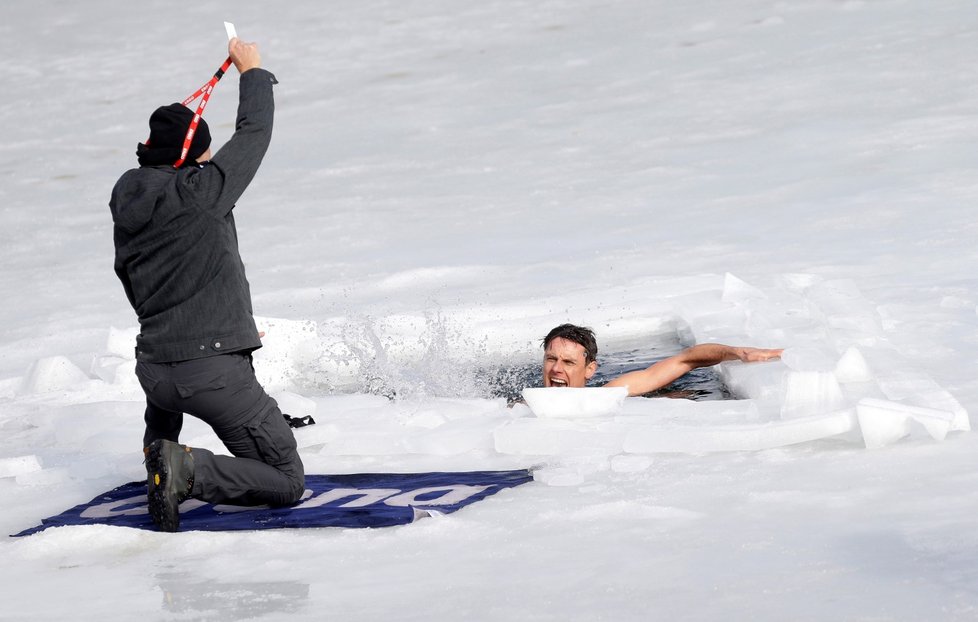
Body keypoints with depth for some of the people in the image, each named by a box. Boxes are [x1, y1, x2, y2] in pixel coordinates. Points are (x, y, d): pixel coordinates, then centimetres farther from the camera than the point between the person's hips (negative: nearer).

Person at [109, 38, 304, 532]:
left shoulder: (126, 200, 6)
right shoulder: (200, 191, -15)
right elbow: (254, 133, -2)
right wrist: (251, 69, 15)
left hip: (152, 369, 7)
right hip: (214, 371, -7)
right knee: (288, 481, -1)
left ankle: (159, 451, 33)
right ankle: (188, 470, -19)